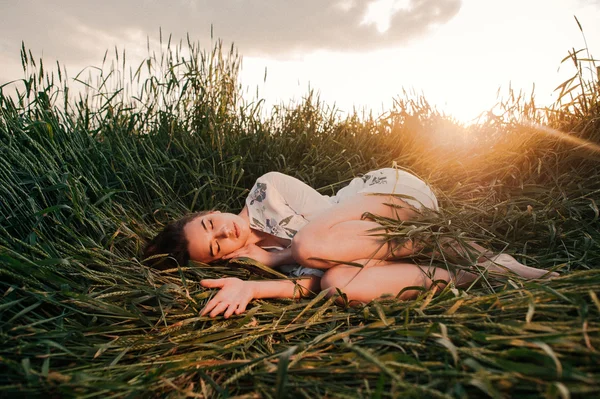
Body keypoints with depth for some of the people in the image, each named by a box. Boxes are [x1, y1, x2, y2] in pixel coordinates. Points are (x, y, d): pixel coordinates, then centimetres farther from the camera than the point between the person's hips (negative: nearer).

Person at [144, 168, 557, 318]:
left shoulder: (266, 190, -8)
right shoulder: (255, 255, 6)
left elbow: (315, 237, -14)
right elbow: (316, 281, -9)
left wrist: (270, 258, -13)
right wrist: (249, 287, -17)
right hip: (387, 240, 5)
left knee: (308, 245, -30)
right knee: (339, 283, -27)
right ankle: (481, 268, -9)